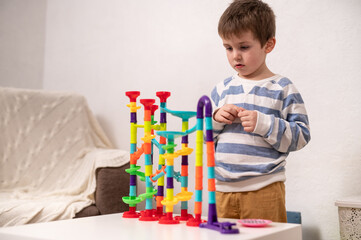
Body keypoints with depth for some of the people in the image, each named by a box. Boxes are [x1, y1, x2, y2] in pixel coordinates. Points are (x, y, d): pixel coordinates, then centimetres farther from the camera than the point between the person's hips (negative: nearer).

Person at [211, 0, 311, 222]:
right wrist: (216, 119, -7)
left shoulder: (283, 89, -2)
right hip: (223, 188, 4)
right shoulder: (221, 89, 9)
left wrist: (264, 124, -18)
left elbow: (301, 136, -6)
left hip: (264, 188, -4)